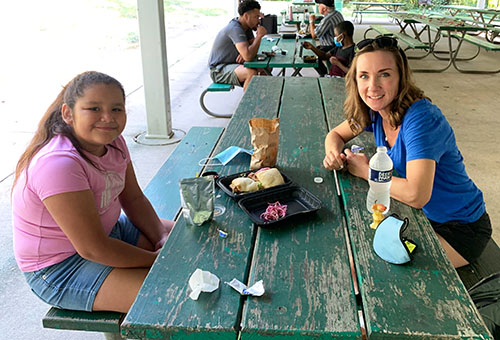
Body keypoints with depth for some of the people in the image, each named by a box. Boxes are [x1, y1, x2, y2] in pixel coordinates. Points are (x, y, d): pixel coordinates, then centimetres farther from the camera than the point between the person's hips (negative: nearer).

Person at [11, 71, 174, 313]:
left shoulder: (112, 140, -5)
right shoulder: (58, 164, -32)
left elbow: (133, 199, 5)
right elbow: (92, 249, -30)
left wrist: (162, 239, -9)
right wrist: (155, 259, -20)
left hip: (109, 231, 9)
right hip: (61, 270, -9)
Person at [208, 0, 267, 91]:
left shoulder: (246, 26, 3)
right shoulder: (235, 29, -26)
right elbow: (248, 57, -36)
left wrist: (245, 53, -14)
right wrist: (259, 35, -24)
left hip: (233, 63, 10)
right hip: (219, 70, -10)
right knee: (252, 73, -33)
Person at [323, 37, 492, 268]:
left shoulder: (421, 118, -30)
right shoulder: (376, 110, -7)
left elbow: (416, 195, -40)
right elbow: (336, 134, 9)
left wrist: (366, 171, -24)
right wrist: (334, 153, -15)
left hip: (459, 231, -7)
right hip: (420, 214, 7)